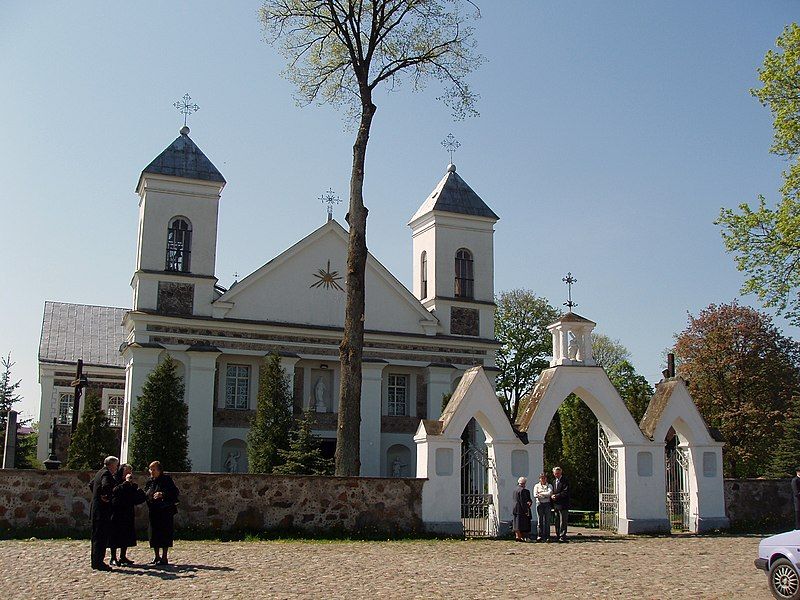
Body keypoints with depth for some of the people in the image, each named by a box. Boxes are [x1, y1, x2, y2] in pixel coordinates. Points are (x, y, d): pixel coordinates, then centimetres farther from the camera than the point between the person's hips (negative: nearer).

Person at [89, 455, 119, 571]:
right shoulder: (106, 474, -14)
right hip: (102, 510, -10)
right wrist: (107, 497, -17)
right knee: (101, 537, -6)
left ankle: (96, 561, 20)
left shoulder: (99, 473, 15)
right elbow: (106, 486, -33)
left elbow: (91, 484, 29)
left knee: (97, 536, 14)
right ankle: (99, 562, -5)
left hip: (95, 509, 10)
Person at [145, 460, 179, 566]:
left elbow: (174, 492, -12)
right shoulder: (150, 481, 12)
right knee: (154, 533, 8)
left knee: (165, 533, -4)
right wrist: (148, 496, -6)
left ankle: (164, 557, 1)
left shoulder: (166, 479, -6)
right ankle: (157, 556, 19)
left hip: (165, 511, -6)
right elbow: (145, 494, 17)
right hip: (154, 511, 6)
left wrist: (162, 494, -24)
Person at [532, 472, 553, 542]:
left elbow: (550, 493, -8)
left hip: (547, 504, 0)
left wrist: (541, 493, -6)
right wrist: (545, 495, -12)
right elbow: (535, 495, -4)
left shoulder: (549, 486, 11)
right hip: (539, 504, 0)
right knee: (540, 520, -4)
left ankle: (547, 537, 0)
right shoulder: (536, 486, 11)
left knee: (547, 520, -3)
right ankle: (539, 536, -2)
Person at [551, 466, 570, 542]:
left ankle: (562, 537, -2)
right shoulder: (554, 481, 19)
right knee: (556, 522, 11)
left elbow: (565, 492, -15)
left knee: (563, 522, -5)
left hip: (563, 505, -8)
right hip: (556, 505, 8)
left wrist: (556, 496, -14)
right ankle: (558, 536, 18)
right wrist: (552, 496, 4)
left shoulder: (565, 481, -7)